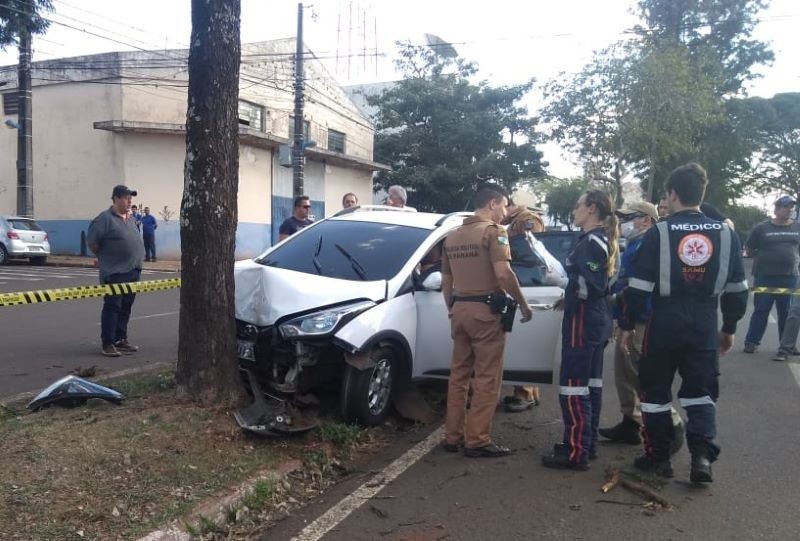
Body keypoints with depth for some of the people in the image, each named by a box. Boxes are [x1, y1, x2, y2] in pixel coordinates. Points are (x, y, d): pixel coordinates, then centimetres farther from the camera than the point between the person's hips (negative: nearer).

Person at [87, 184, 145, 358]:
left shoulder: (131, 218, 14)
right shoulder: (105, 218, -10)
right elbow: (92, 241, -9)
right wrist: (104, 257, 1)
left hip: (132, 271, 7)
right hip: (114, 272, -7)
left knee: (125, 308, 13)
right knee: (112, 307, -4)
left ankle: (121, 340, 22)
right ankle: (107, 344, 1)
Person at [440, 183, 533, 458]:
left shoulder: (453, 236, 16)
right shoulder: (493, 231, -7)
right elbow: (503, 274, -19)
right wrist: (523, 303, -9)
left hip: (459, 309, 8)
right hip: (485, 311, -7)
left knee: (459, 375, 13)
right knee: (487, 379, -2)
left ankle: (453, 436, 18)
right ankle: (477, 440, 1)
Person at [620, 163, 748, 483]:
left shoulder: (658, 234, -8)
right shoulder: (726, 234, 3)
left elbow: (639, 288, -9)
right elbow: (737, 290, 9)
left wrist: (628, 325, 1)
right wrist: (729, 328, 19)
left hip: (664, 325, -3)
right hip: (704, 326, 3)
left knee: (656, 391, 11)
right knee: (701, 391, 13)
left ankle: (659, 457, 18)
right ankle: (702, 455, -1)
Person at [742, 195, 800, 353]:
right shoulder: (762, 228, 0)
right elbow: (749, 249, 7)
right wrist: (764, 258, 0)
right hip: (764, 277, -3)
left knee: (787, 313, 9)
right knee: (761, 310, -1)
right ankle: (752, 341, 5)